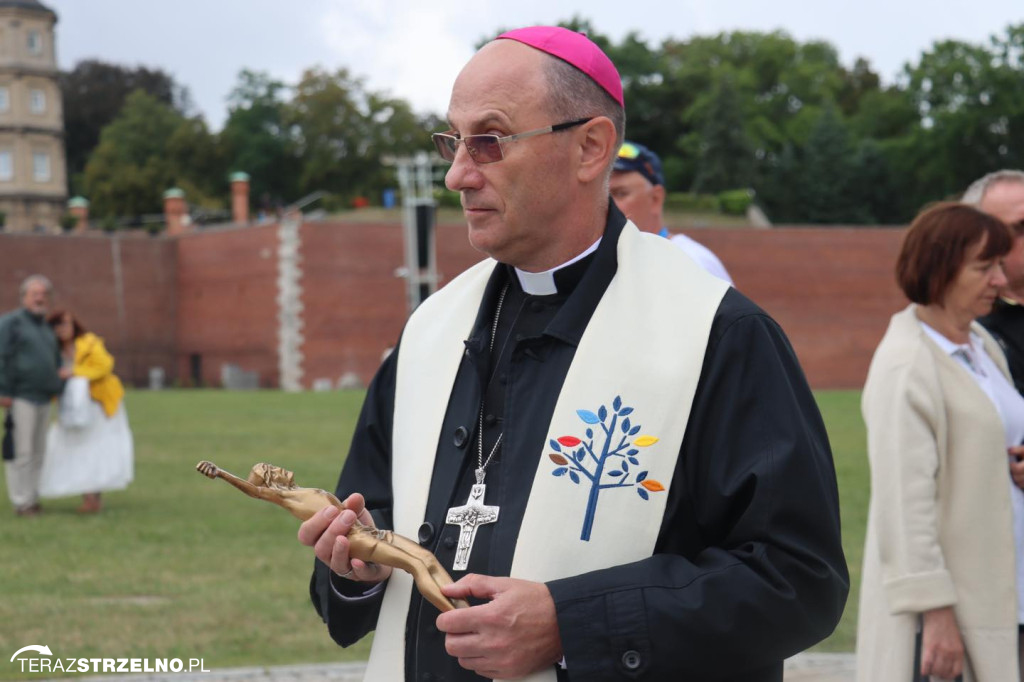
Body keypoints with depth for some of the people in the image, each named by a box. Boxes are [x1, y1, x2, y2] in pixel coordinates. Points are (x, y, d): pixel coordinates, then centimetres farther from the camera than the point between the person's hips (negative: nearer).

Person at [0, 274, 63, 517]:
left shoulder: (46, 328, 19)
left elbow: (54, 359, 31)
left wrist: (58, 372, 8)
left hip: (43, 397, 8)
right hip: (20, 397, -8)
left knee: (37, 452, 9)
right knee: (21, 451, -8)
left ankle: (32, 498, 15)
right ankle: (21, 501, -5)